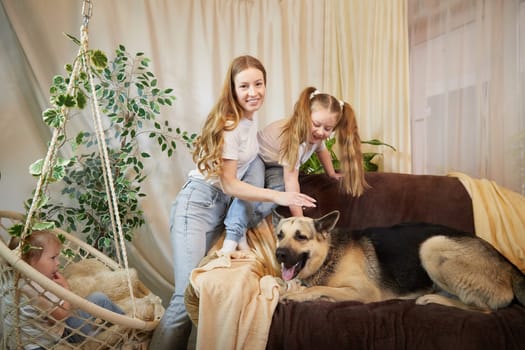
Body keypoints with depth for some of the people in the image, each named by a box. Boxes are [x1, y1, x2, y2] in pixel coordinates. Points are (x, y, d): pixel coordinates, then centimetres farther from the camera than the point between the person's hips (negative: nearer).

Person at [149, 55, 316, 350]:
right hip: (198, 206, -9)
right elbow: (228, 184, -20)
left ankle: (233, 241, -3)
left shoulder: (251, 116, 5)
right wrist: (277, 196, -26)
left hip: (224, 205, 9)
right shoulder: (228, 124, -21)